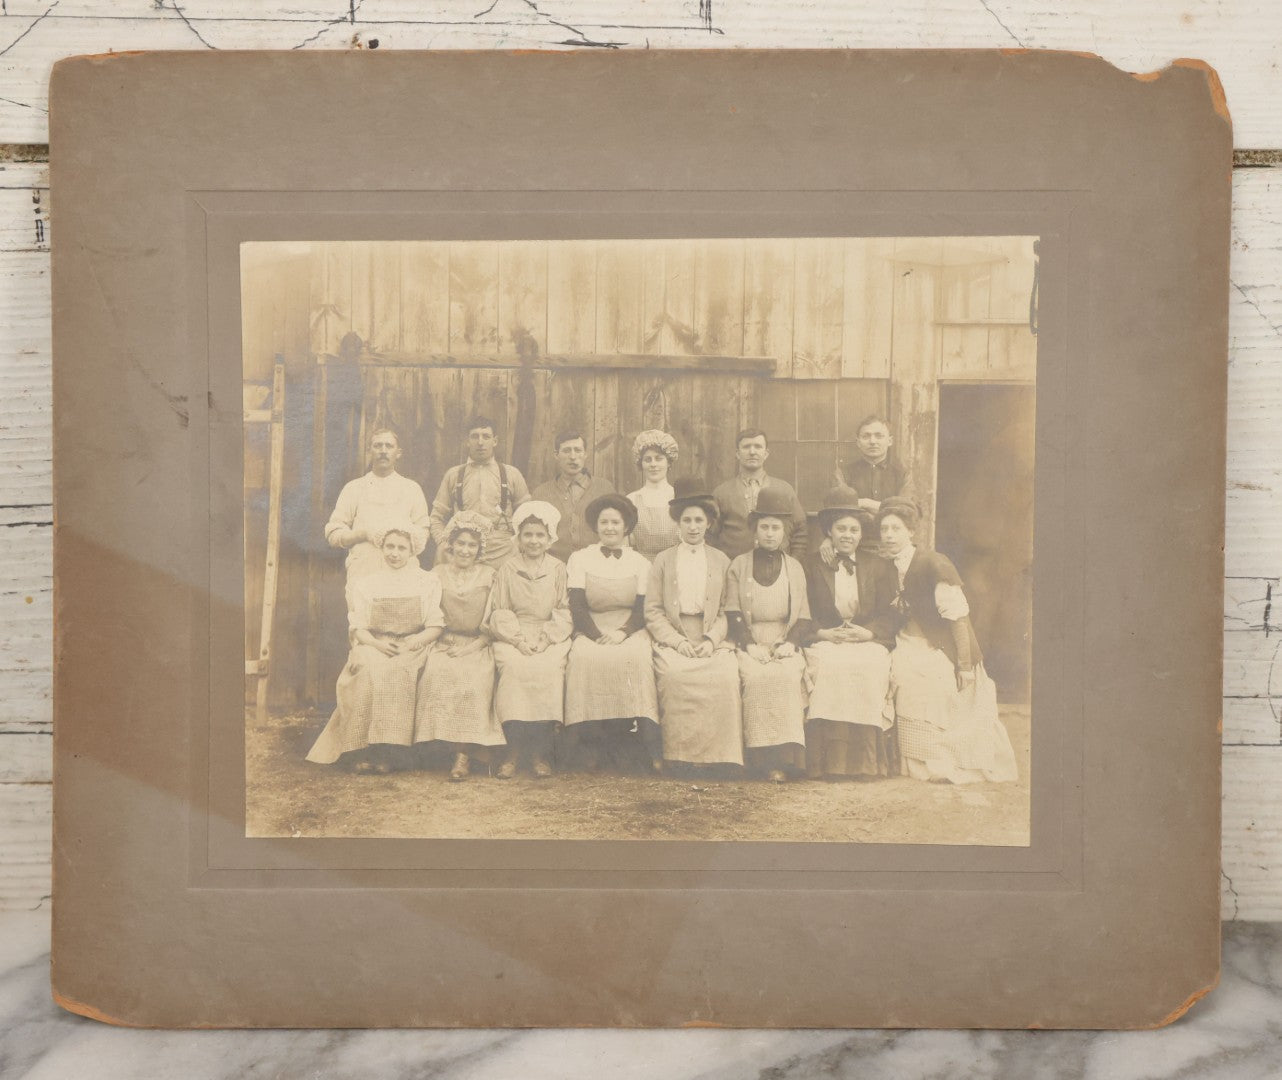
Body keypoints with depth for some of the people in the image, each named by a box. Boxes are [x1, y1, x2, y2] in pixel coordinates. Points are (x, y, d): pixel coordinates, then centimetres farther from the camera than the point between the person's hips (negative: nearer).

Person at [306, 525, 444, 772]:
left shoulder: (428, 582, 15)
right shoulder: (365, 584, 19)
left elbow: (436, 625, 6)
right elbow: (357, 627, 8)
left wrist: (417, 641, -15)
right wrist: (377, 643, -13)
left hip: (411, 651, -1)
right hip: (373, 648, 1)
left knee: (395, 672, -35)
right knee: (366, 671, -34)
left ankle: (387, 751, -34)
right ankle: (360, 750, -33)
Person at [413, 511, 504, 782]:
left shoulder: (489, 576, 8)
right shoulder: (438, 574, 11)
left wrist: (471, 646, -7)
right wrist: (445, 640, -5)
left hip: (477, 646, -1)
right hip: (445, 644, 1)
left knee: (473, 677, -30)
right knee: (436, 671, -30)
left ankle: (464, 752, -28)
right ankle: (450, 743, -23)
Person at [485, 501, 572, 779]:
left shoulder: (559, 569, 10)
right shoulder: (507, 569, 10)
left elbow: (565, 612, 5)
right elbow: (499, 612, 6)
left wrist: (546, 638, -11)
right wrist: (519, 638, -10)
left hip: (551, 636, 0)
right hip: (512, 635, 0)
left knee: (549, 667, -31)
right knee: (513, 666, -32)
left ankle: (541, 751, -21)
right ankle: (514, 750, -24)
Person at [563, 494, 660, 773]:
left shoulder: (640, 562, 13)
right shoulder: (580, 559, 10)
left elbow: (642, 609, 4)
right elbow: (577, 607, 0)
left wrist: (622, 633, -16)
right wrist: (598, 636, -16)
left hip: (630, 632, 0)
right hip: (590, 632, 0)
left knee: (635, 658, -33)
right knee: (585, 658, -33)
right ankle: (593, 746, -27)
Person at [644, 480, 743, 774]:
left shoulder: (721, 561, 17)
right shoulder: (662, 560, 15)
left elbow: (726, 611, 11)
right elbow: (653, 611, 7)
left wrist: (711, 639, -7)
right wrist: (678, 641, -7)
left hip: (712, 641, 1)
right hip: (672, 638, -1)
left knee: (726, 676, -31)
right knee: (674, 675, -33)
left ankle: (719, 759, -21)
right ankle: (677, 758, -24)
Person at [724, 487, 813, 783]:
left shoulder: (794, 568, 15)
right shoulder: (739, 565, 11)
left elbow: (804, 617, 11)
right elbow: (733, 613, 3)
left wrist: (790, 643, -8)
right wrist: (750, 645, -12)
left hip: (785, 645, 1)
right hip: (750, 644, -1)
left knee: (788, 675, -32)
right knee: (756, 676, -33)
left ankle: (784, 755, -28)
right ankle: (763, 756, -28)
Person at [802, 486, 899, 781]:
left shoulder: (879, 566, 15)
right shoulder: (812, 565, 14)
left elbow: (890, 614, 7)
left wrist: (867, 632, -11)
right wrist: (823, 633, -11)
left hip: (868, 642, 1)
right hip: (825, 642, -1)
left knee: (869, 668, -33)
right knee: (829, 666, -34)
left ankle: (866, 761, -25)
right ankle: (830, 762, -30)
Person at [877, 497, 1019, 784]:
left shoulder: (933, 564, -20)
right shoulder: (887, 566, -1)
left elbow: (958, 615, -19)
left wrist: (965, 665, -19)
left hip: (946, 652, -5)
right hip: (917, 646, 6)